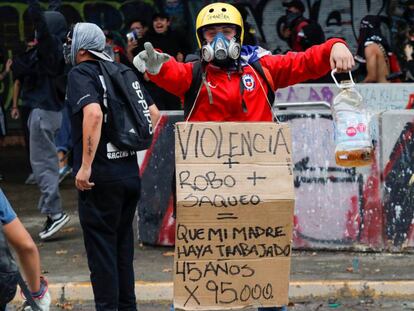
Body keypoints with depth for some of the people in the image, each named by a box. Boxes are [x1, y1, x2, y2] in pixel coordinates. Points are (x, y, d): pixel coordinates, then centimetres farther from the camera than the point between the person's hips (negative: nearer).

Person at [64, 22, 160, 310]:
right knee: (123, 245, 16)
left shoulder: (81, 74, -8)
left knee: (101, 246, -1)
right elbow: (153, 113, 13)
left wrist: (85, 165, -24)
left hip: (101, 175, -7)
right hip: (131, 170, 7)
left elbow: (93, 113, -25)